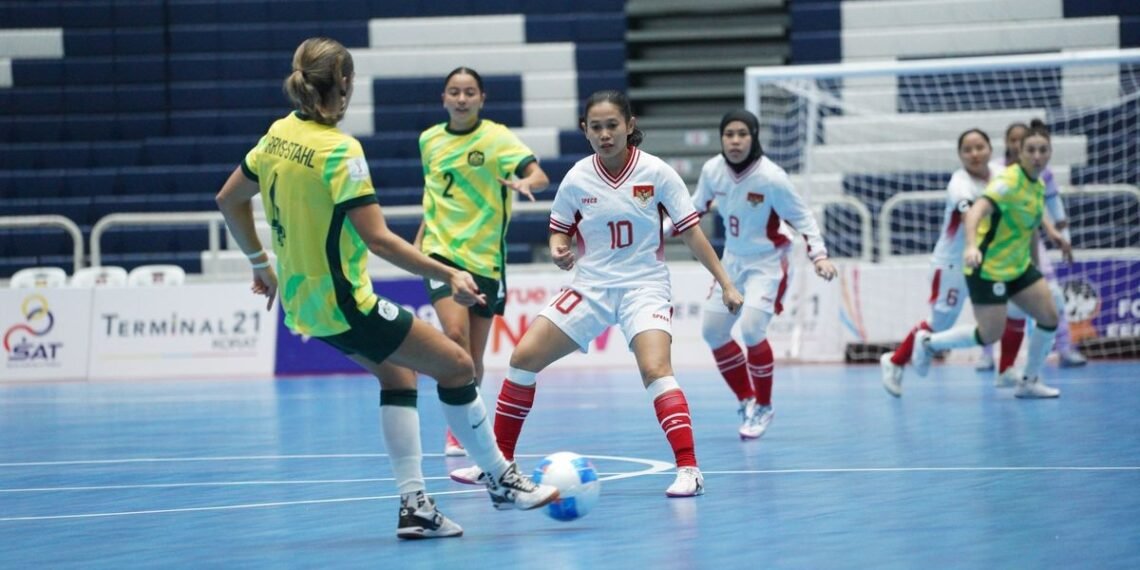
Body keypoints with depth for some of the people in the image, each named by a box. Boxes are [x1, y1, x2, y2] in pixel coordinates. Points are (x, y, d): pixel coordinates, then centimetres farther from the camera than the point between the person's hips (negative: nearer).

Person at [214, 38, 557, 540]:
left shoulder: (279, 134, 3)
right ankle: (501, 480, 15)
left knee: (396, 371, 20)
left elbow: (228, 200, 14)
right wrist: (449, 275, -22)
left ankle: (414, 504, 13)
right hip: (343, 305, -9)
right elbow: (377, 239, -25)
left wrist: (260, 263, 24)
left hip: (301, 299, 9)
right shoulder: (339, 149, -21)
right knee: (456, 365, 1)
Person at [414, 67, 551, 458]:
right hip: (442, 253, 1)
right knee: (455, 335, -21)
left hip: (485, 258, -1)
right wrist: (421, 235, 15)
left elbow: (539, 176, -19)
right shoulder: (430, 140, 5)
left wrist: (525, 182, -41)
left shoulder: (496, 137, -6)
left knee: (474, 356, 6)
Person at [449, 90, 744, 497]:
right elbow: (560, 231, 9)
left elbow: (691, 232, -6)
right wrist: (559, 251, -14)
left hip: (644, 287, -3)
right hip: (591, 287, 4)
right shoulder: (577, 178, -4)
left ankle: (688, 469, -25)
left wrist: (726, 284, -7)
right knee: (523, 357, -2)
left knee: (655, 370, -27)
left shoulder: (656, 173, -11)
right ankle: (499, 461, 11)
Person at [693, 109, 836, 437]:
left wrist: (819, 257, -25)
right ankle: (747, 400, 24)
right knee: (712, 331, 5)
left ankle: (763, 408, 0)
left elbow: (803, 219, -15)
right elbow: (696, 207, 9)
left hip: (767, 263, -6)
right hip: (733, 260, 6)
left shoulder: (771, 177, -24)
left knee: (751, 330, -21)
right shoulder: (712, 170, -11)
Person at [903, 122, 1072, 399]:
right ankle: (928, 342, 17)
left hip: (1018, 266, 8)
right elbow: (975, 211, -38)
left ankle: (1029, 381, 17)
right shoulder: (1009, 181, -24)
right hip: (989, 268, -8)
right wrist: (971, 246, -55)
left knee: (1049, 317, 1)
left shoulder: (1038, 184, 3)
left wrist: (1053, 232, 14)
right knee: (989, 335, -5)